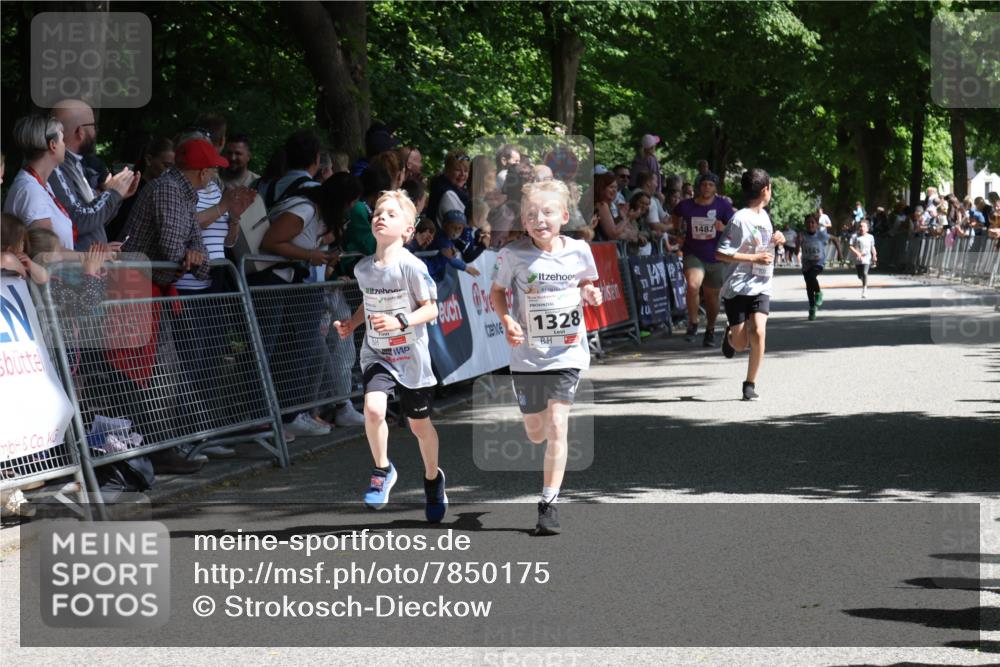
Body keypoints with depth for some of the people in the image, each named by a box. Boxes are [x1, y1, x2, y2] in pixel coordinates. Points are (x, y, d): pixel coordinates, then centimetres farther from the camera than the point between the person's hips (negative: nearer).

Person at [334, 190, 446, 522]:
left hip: (410, 355, -3)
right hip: (376, 353, 3)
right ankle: (382, 471, -1)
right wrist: (351, 323, 2)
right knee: (373, 407, -23)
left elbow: (431, 308, -13)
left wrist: (401, 321, -28)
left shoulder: (411, 266, -16)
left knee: (419, 424, 12)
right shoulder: (363, 268, 0)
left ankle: (433, 479, 38)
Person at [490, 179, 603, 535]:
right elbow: (497, 291, 3)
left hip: (568, 351, -1)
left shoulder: (579, 251, -4)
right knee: (535, 433, 12)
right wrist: (507, 321, -14)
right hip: (528, 354, 1)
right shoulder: (513, 254, -9)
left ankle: (549, 503, -5)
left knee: (556, 425, -12)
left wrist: (590, 294, -7)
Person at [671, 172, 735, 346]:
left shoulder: (723, 206, -6)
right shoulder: (685, 206, -2)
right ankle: (692, 324, -9)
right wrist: (679, 233, 10)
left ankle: (710, 331, 32)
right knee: (693, 285, -27)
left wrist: (723, 228, -27)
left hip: (716, 258, 1)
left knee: (712, 295, 11)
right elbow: (675, 216, 22)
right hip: (693, 255, -1)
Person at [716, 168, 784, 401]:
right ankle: (730, 335, 39)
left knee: (758, 331, -17)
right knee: (740, 344, 1)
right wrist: (756, 258, -19)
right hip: (738, 287, -5)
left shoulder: (764, 216, 11)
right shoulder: (740, 219, -14)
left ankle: (750, 384, -5)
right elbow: (721, 254, -18)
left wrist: (775, 240, 7)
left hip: (760, 287, 5)